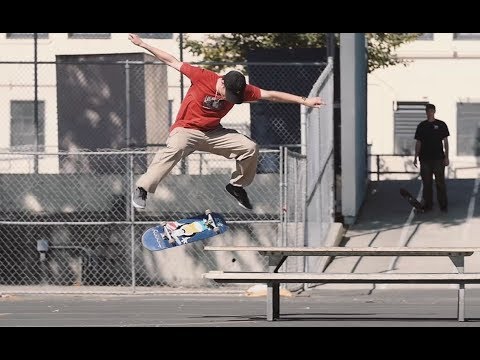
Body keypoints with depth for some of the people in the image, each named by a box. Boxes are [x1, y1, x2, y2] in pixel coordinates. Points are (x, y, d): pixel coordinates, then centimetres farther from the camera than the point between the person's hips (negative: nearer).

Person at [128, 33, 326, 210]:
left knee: (250, 148, -9)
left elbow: (270, 95, -9)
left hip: (213, 132, 5)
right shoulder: (202, 76, -20)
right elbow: (172, 62, -13)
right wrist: (142, 44, -12)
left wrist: (304, 100, -13)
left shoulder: (240, 90, -10)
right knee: (176, 148, -37)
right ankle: (141, 189, -36)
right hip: (186, 130, -5)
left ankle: (237, 185, 14)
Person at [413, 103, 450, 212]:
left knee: (440, 183, -2)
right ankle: (428, 204, 12)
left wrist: (446, 157, -4)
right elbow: (418, 142, 11)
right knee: (427, 183, 5)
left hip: (438, 158, -2)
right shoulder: (421, 126, 8)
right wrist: (416, 157, 7)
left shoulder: (441, 125, 2)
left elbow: (445, 141, 2)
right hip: (425, 158, 2)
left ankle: (443, 205, 2)